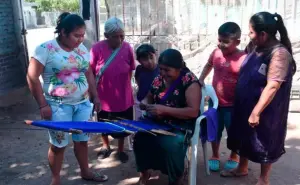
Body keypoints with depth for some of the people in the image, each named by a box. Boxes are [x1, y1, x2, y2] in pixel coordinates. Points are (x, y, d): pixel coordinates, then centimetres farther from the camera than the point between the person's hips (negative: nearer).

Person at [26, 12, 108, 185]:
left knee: (82, 140, 16)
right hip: (58, 106, -5)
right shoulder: (46, 49, -13)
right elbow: (32, 77, -12)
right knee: (58, 144, 6)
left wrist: (95, 96, 12)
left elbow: (89, 73, 14)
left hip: (83, 103, 5)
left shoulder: (82, 48, 5)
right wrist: (43, 105, -13)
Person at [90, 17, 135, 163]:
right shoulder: (97, 49, -16)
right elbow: (90, 74, -7)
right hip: (104, 97, 0)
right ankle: (106, 146, 48)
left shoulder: (127, 48, -11)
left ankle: (120, 149, 42)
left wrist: (124, 86, 7)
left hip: (124, 97, 1)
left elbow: (130, 71, 2)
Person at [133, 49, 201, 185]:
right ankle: (144, 172, 5)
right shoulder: (158, 79, 4)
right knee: (140, 138, -21)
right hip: (157, 122, 5)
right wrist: (145, 105, -3)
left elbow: (194, 112, -21)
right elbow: (149, 98, 22)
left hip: (181, 126, -5)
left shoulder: (190, 82, -14)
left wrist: (165, 109, -27)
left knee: (169, 145, -32)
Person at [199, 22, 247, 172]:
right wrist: (201, 79, 6)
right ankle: (215, 156, 38)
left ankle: (234, 157, 39)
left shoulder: (243, 59, -20)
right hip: (215, 102, 4)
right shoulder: (216, 53, -5)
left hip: (232, 105, -4)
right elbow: (209, 65, 18)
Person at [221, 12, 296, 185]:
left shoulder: (279, 53, -24)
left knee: (264, 142, 10)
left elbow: (272, 86, -27)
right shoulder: (258, 48, 2)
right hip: (246, 105, 8)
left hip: (265, 110, -8)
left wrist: (256, 112, -26)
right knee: (245, 137, 21)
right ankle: (242, 168, 42)